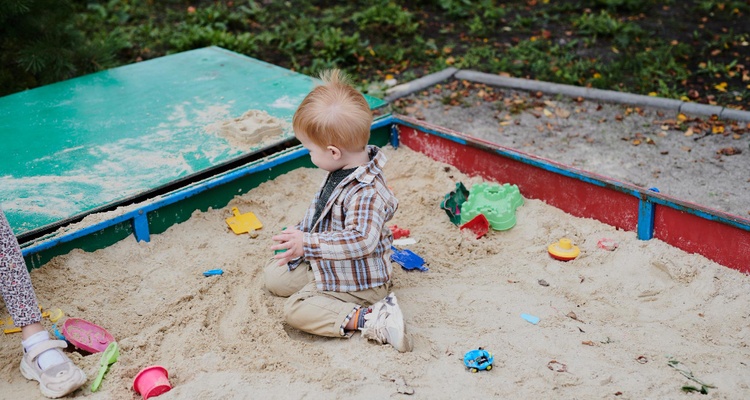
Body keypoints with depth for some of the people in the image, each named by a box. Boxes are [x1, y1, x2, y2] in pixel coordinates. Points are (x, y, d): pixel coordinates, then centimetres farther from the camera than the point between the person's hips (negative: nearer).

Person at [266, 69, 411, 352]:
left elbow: (361, 240, -39)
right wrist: (299, 239, 11)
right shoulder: (342, 172, -2)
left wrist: (308, 243, -37)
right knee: (274, 276, 16)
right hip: (325, 267, 11)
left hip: (358, 283, -11)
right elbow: (320, 211, 14)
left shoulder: (366, 192, -32)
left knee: (296, 310, -21)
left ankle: (368, 319, -19)